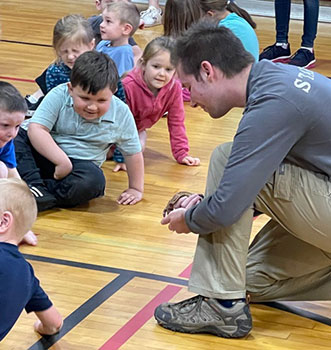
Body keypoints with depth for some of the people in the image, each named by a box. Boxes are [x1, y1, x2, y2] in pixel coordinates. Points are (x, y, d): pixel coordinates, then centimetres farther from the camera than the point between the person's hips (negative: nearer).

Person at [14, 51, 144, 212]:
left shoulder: (121, 115, -9)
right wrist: (62, 161, -29)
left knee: (93, 180, -34)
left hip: (81, 164, 0)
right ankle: (34, 185, -30)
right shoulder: (59, 96, -15)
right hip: (43, 154, 0)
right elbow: (36, 129, -23)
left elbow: (133, 153, 4)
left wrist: (136, 189, 8)